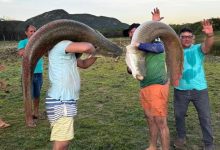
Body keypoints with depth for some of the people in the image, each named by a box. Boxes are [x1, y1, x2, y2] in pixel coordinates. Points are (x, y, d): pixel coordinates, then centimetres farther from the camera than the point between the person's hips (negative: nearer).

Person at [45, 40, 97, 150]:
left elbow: (84, 64, 26)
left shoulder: (66, 52, 17)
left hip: (65, 101, 10)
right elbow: (85, 47, -31)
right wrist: (92, 49, -7)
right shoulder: (61, 45, -14)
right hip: (60, 102, -10)